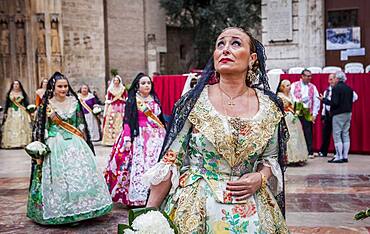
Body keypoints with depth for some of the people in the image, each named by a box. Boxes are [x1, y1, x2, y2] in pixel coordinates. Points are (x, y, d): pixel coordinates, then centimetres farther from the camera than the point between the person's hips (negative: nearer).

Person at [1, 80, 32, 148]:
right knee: (11, 128, -4)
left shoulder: (23, 94, 6)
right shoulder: (9, 94, 8)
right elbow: (7, 104, 8)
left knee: (21, 127, -7)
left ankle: (22, 142, -6)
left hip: (21, 113, -1)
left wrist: (28, 111, -5)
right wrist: (5, 112, 2)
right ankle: (11, 143, -3)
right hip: (11, 113, 1)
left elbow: (26, 104, 3)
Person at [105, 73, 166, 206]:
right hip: (139, 137, -5)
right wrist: (127, 139, -13)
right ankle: (136, 198, -4)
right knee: (139, 165, -10)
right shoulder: (132, 100, 2)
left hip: (156, 137, 5)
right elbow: (127, 121, -5)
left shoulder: (155, 99, 16)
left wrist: (164, 134, 18)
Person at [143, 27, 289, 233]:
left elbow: (270, 159, 11)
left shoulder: (269, 107, -2)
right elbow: (170, 161, -7)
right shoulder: (194, 101, -8)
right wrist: (149, 217, -8)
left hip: (250, 209, 2)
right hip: (195, 206, -1)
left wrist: (260, 178, -10)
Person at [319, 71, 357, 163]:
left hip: (339, 114, -8)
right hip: (348, 113, 8)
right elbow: (351, 101, 15)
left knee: (337, 135, -2)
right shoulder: (349, 88, 10)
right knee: (346, 135, 10)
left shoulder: (336, 88, -14)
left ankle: (339, 157, -3)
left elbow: (334, 103, -19)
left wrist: (324, 99, -9)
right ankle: (345, 156, 13)